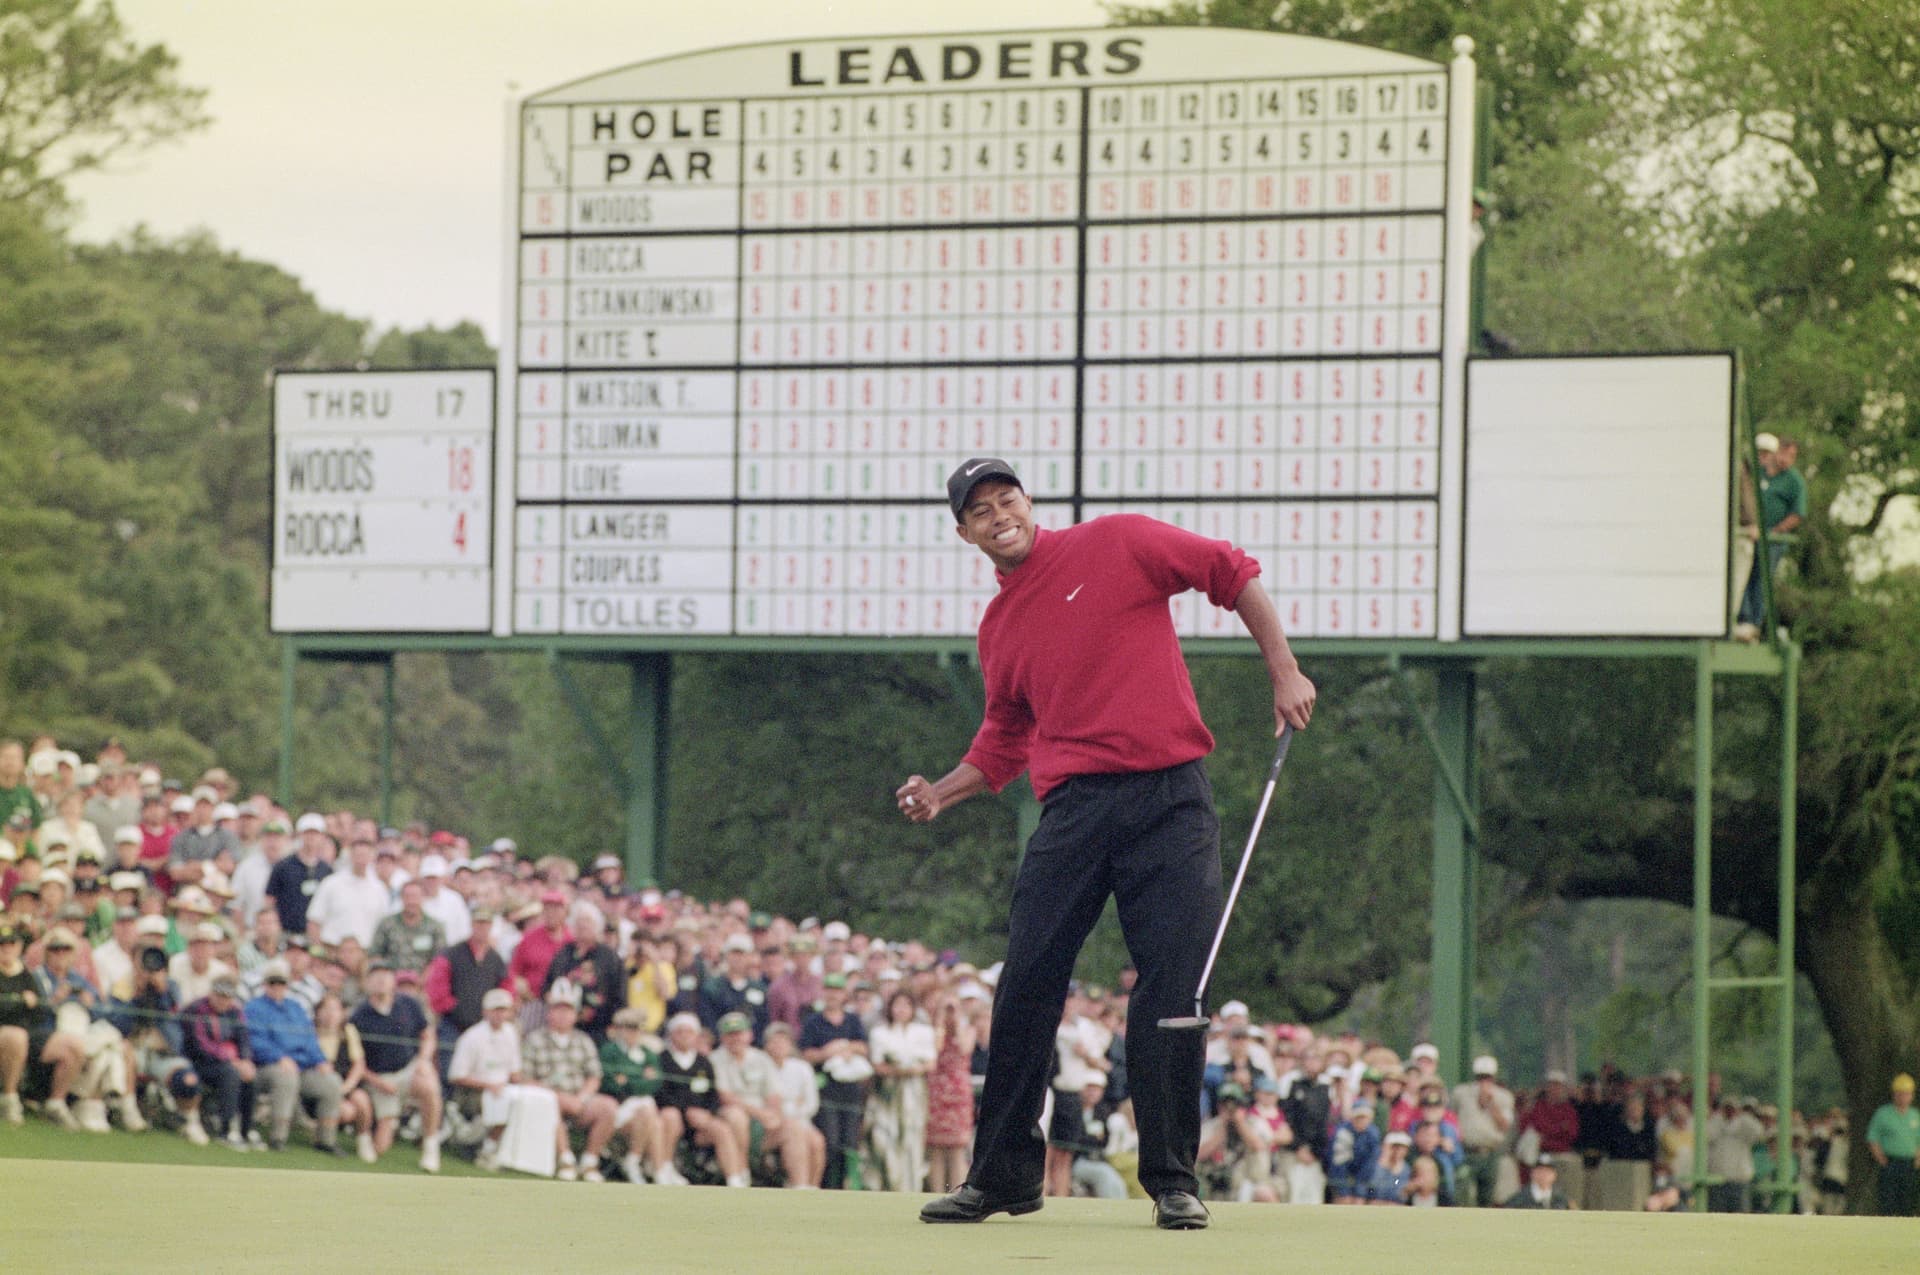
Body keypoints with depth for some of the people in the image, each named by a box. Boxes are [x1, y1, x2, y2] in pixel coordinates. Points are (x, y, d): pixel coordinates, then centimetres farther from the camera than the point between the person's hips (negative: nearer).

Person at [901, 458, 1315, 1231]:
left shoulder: (1117, 544, 2)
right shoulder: (998, 629, 16)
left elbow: (1231, 573, 4)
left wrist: (1284, 674, -3)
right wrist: (943, 792, 7)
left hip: (1169, 799, -4)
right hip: (1074, 810, 4)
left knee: (1174, 989, -6)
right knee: (1026, 987, -3)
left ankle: (1171, 1180, 2)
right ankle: (1002, 1176, 7)